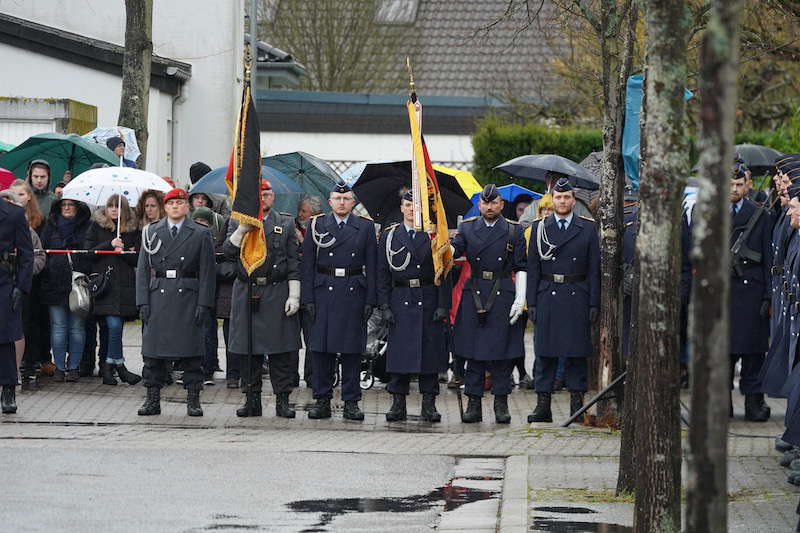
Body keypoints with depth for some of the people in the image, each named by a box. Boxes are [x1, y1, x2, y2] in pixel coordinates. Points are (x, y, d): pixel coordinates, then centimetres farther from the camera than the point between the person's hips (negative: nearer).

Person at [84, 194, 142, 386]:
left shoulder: (133, 230, 11)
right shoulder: (97, 226, 6)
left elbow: (138, 260, 9)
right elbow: (88, 253, 0)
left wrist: (123, 252, -10)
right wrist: (110, 245, -11)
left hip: (125, 284, 3)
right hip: (103, 282, -2)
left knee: (115, 326, 3)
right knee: (114, 325, -14)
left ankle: (108, 366, 16)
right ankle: (119, 366, -3)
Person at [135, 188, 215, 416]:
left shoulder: (200, 234, 5)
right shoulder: (151, 232, 10)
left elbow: (207, 273, 2)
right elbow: (143, 269, 8)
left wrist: (203, 304, -6)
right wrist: (143, 302, -1)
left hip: (188, 300, -2)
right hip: (158, 298, 2)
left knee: (190, 350, -1)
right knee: (153, 350, 2)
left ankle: (193, 400, 4)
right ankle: (153, 399, 8)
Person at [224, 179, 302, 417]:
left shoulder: (286, 223, 8)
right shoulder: (239, 223, 11)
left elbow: (293, 263, 4)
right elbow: (228, 252, -1)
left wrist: (294, 295, -4)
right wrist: (242, 230, -14)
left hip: (277, 293, -1)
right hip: (247, 294, 1)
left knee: (281, 351, -3)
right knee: (247, 349, 2)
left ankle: (282, 400, 2)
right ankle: (252, 400, 9)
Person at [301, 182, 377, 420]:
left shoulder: (365, 227, 7)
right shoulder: (316, 226, 7)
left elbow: (371, 266, 5)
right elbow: (307, 265, 4)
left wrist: (370, 301, -3)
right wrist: (307, 299, -4)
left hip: (354, 294, 0)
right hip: (323, 294, 0)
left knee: (352, 350, 2)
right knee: (321, 349, 1)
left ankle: (351, 403, 7)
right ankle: (322, 401, 8)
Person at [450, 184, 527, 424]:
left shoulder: (513, 231, 5)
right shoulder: (468, 228, 8)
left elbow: (521, 268, 4)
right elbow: (454, 249, -8)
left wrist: (520, 300, -4)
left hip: (503, 295, -1)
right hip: (474, 294, 1)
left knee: (502, 353, 0)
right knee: (473, 352, 3)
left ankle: (501, 404, 7)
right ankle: (474, 404, 7)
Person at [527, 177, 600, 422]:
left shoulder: (588, 228, 6)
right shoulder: (539, 227, 8)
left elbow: (594, 268, 4)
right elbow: (532, 268, 6)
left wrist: (594, 303, -2)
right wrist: (532, 302, -1)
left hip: (577, 298, -1)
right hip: (547, 298, 1)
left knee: (576, 353, 2)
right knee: (544, 352, 0)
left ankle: (577, 403, 7)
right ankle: (543, 405, 3)